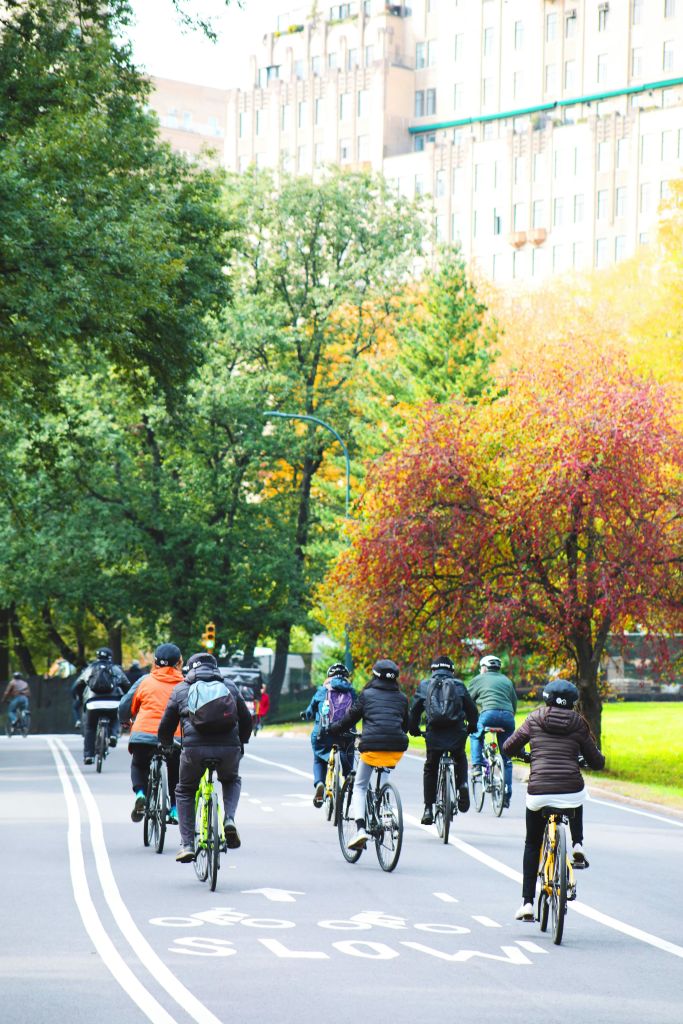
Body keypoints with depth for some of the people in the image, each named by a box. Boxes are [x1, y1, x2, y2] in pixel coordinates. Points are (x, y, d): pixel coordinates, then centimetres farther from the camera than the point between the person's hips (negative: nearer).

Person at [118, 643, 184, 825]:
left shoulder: (145, 681, 9)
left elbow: (124, 707, 13)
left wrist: (125, 721, 35)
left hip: (143, 736, 0)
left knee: (138, 765, 29)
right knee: (175, 771, 28)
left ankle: (140, 793, 3)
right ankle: (175, 809, 18)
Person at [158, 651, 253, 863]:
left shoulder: (181, 689, 18)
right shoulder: (229, 687, 22)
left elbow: (166, 726, 19)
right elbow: (246, 720, 25)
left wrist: (166, 746, 39)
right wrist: (241, 743, 42)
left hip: (195, 748, -1)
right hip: (229, 748, 1)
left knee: (184, 791, 23)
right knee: (232, 780, 33)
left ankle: (187, 845, 12)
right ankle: (229, 820, 6)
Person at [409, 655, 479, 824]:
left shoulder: (424, 685, 10)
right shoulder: (458, 685, 10)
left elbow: (414, 710, 11)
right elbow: (472, 709, 13)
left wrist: (413, 728, 27)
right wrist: (471, 726, 31)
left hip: (434, 734, 0)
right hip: (457, 733, 0)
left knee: (430, 769, 17)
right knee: (460, 759, 30)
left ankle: (428, 809, 12)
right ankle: (462, 784, 4)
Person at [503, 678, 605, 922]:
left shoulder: (534, 719, 8)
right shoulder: (579, 724, 8)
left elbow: (509, 748, 12)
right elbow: (597, 762, 11)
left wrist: (524, 754, 35)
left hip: (538, 793, 0)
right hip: (571, 791, 0)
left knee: (532, 845, 20)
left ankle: (527, 902, 12)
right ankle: (577, 845, 20)